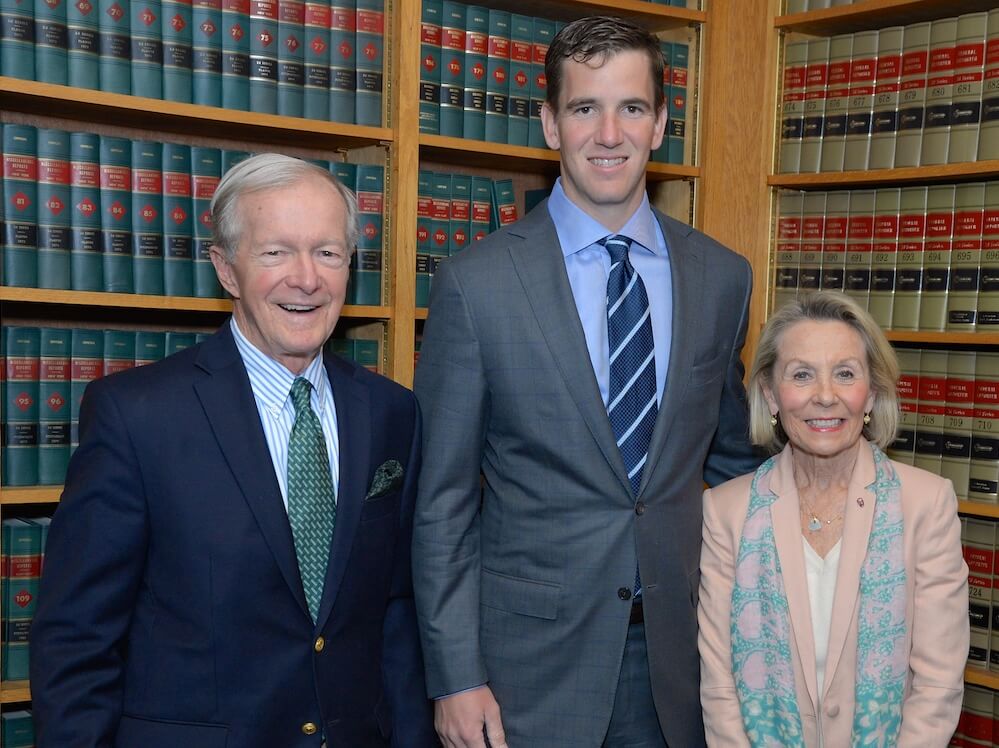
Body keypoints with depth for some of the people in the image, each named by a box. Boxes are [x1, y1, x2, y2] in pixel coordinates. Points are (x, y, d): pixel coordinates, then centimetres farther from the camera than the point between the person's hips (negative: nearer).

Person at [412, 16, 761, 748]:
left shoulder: (724, 277, 1)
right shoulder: (475, 284, -9)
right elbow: (441, 503, -6)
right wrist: (455, 678, -8)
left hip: (679, 653, 3)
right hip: (531, 660, -2)